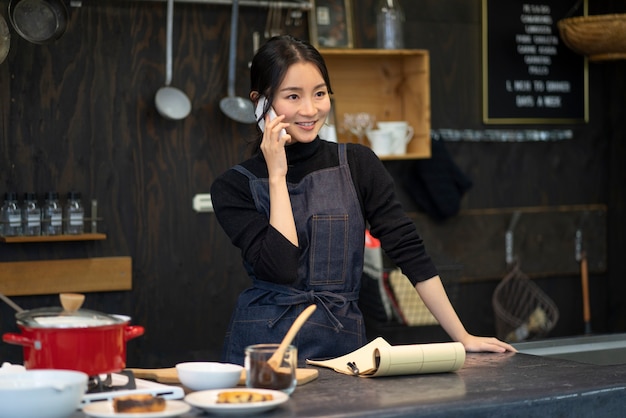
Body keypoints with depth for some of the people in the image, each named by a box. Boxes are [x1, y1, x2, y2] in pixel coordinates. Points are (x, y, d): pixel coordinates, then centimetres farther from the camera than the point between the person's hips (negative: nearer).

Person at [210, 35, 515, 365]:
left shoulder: (358, 165, 4)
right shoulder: (234, 187, -1)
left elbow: (410, 251, 1)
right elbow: (280, 268, -14)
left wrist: (462, 337, -3)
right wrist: (277, 176, -9)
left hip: (344, 346, 2)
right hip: (265, 346, -1)